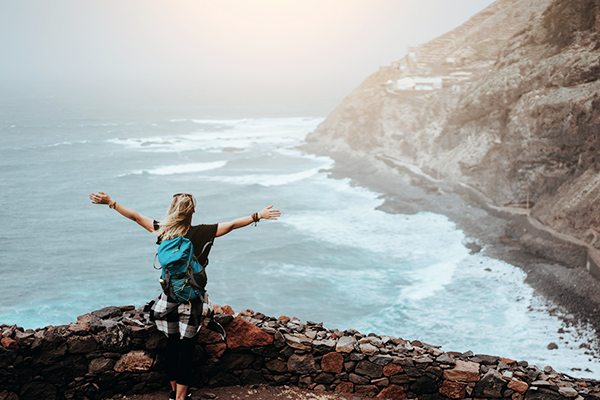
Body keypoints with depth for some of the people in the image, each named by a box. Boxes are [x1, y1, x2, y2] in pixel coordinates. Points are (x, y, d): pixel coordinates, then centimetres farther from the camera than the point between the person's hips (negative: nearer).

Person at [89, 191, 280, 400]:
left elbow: (135, 216, 2)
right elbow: (232, 224, -10)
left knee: (172, 345, 14)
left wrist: (110, 202, 12)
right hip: (192, 300, -3)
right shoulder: (201, 233, -12)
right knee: (186, 347, 4)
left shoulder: (163, 231, -6)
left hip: (169, 298, 3)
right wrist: (259, 216, -4)